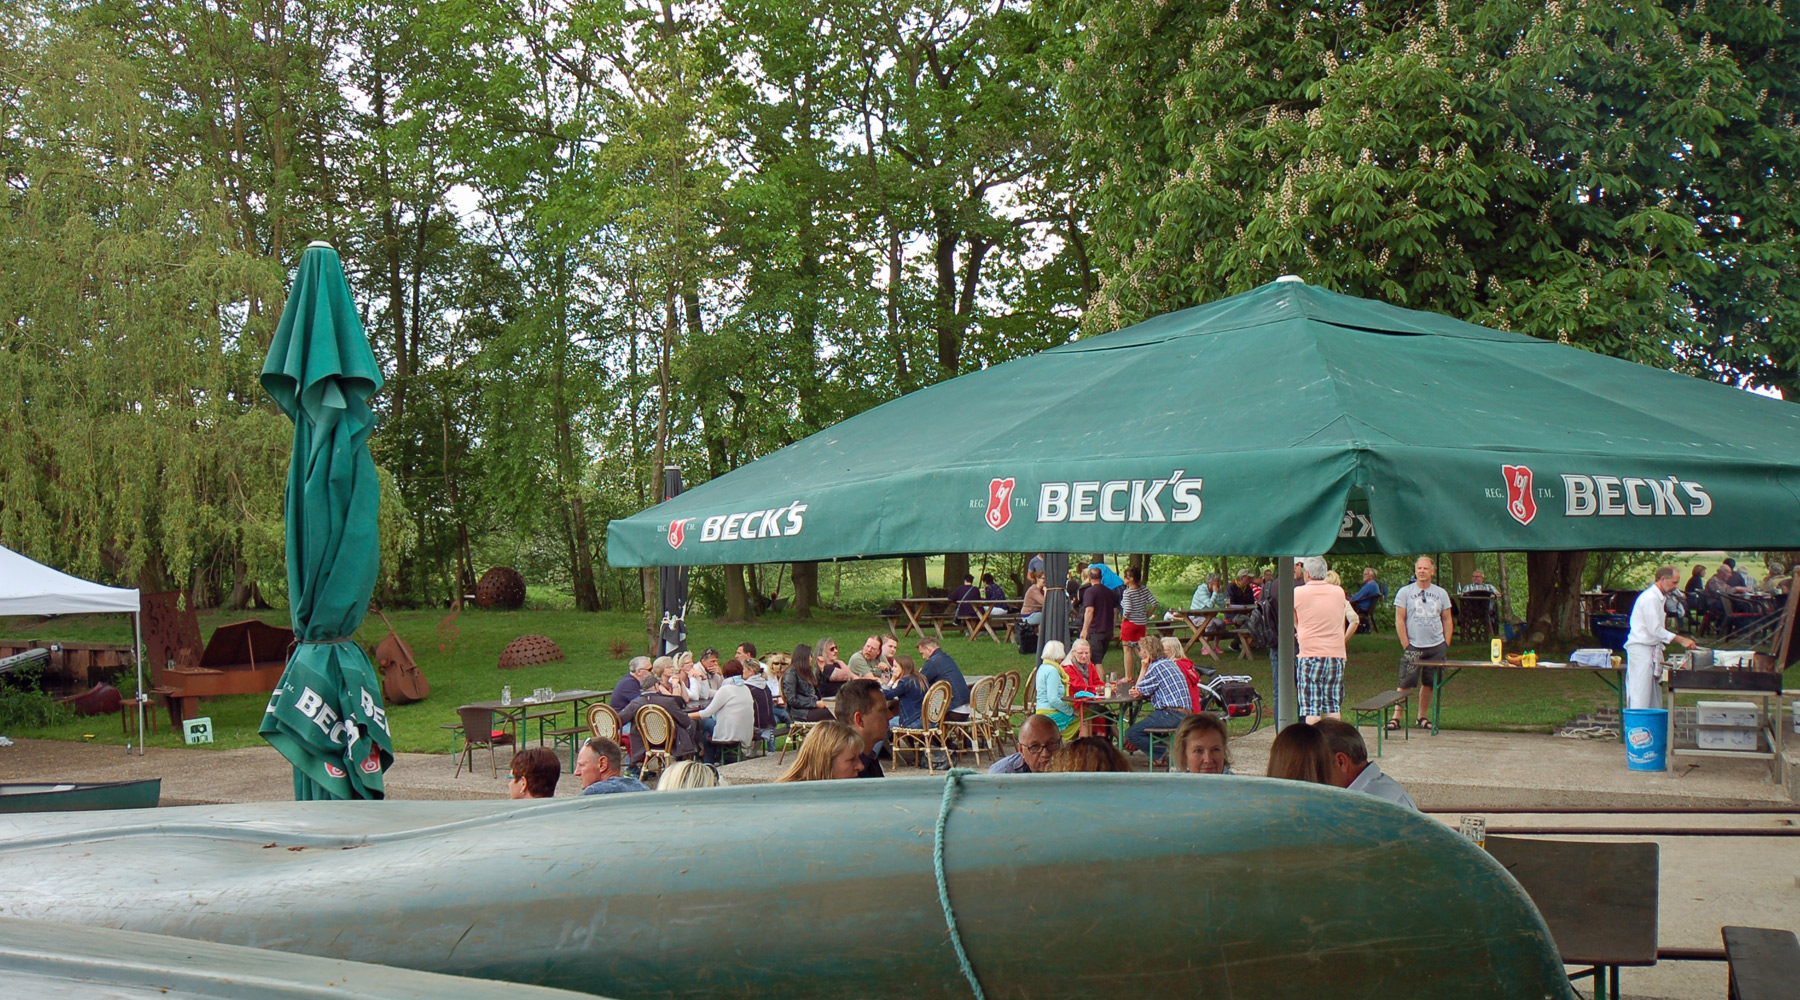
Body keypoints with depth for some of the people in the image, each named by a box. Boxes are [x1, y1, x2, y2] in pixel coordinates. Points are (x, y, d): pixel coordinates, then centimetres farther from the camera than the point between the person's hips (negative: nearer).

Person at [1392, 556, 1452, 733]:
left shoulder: (1441, 593, 10)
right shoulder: (1405, 592, 1)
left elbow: (1447, 620, 14)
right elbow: (1399, 620, -1)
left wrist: (1446, 643, 4)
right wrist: (1406, 645, -8)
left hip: (1436, 647, 3)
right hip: (1413, 646, -3)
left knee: (1430, 684, 6)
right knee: (1406, 684, -7)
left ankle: (1422, 717, 18)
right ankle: (1396, 717, -3)